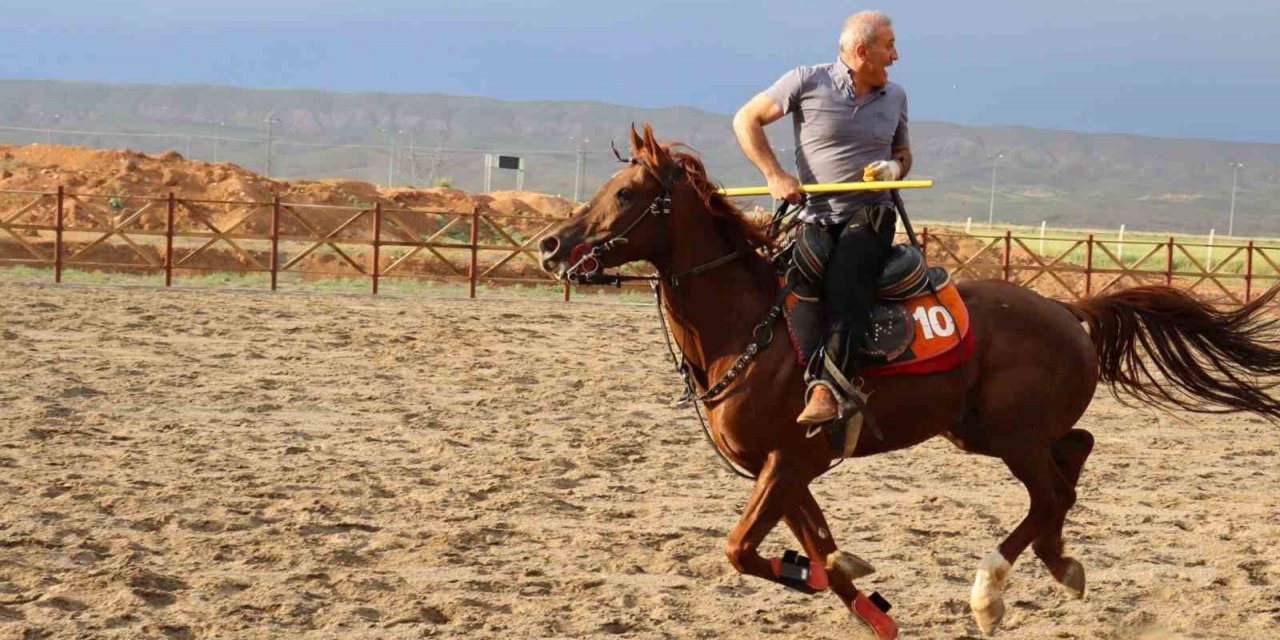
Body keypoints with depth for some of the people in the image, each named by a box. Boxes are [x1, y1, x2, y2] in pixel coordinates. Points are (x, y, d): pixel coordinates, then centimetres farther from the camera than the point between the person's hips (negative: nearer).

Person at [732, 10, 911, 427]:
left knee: (845, 280, -31)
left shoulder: (894, 97, 12)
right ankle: (839, 384, -41)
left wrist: (895, 167, 1)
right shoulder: (808, 82, -1)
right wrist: (775, 176, -7)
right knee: (809, 272, -34)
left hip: (870, 215, 2)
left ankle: (829, 383, -41)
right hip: (817, 215, -2)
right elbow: (747, 119, 4)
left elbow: (902, 151, 27)